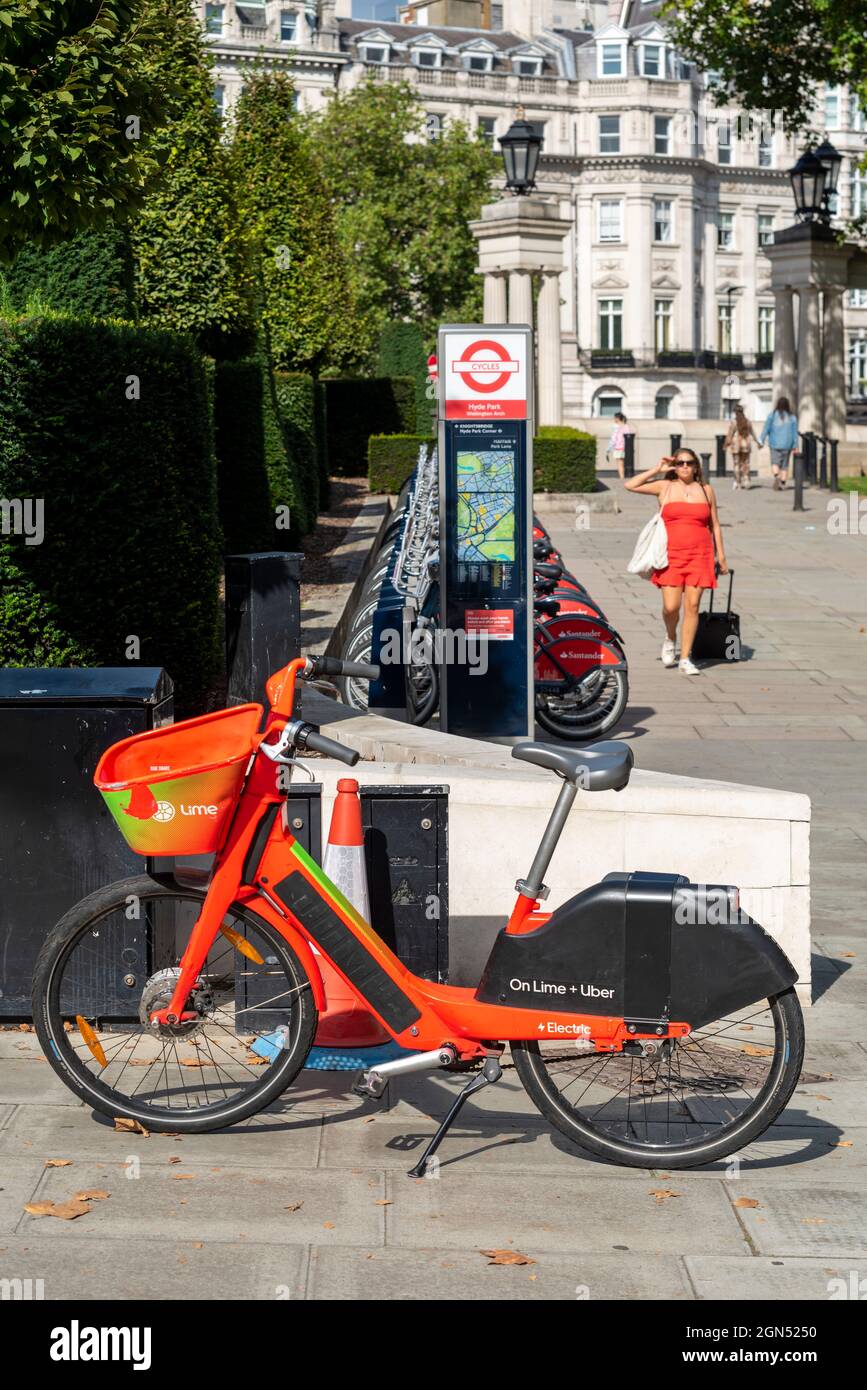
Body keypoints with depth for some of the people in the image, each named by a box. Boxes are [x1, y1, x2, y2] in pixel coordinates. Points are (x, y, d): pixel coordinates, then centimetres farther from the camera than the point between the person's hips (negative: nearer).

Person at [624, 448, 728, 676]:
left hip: (699, 555, 1)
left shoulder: (706, 490, 12)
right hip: (671, 555, -1)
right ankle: (670, 637, 25)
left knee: (692, 606, -3)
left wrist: (721, 556, 13)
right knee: (671, 607, -9)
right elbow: (630, 485, -2)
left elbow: (714, 525, 16)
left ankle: (685, 658, 4)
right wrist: (657, 470, 1)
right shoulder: (665, 487, 7)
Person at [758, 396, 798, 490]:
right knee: (784, 464, 10)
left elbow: (766, 429, -6)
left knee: (775, 462, 5)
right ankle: (782, 483, 8)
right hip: (787, 445, 1)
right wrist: (795, 446, 6)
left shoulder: (772, 415, -6)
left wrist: (761, 441, -1)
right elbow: (795, 433, 0)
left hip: (775, 444, -1)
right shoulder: (792, 417, -1)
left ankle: (776, 476, -22)